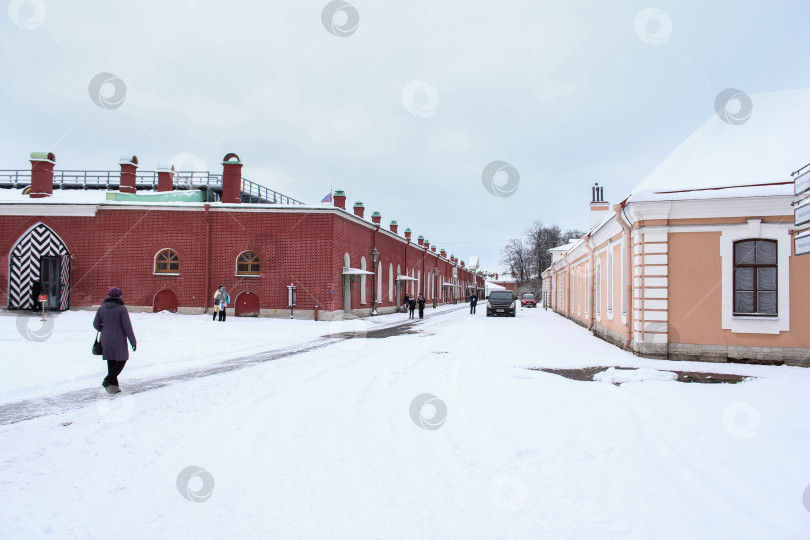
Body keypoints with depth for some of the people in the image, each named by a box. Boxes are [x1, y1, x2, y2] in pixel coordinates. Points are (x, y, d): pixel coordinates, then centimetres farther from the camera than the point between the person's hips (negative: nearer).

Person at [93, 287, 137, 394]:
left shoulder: (102, 308, 2)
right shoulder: (122, 309, -11)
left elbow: (96, 324, 3)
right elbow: (127, 326, -13)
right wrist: (133, 341, -6)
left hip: (105, 341, 5)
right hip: (119, 341, -5)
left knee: (111, 363, 11)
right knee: (121, 361, 7)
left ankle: (113, 385, 11)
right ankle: (107, 381, -7)